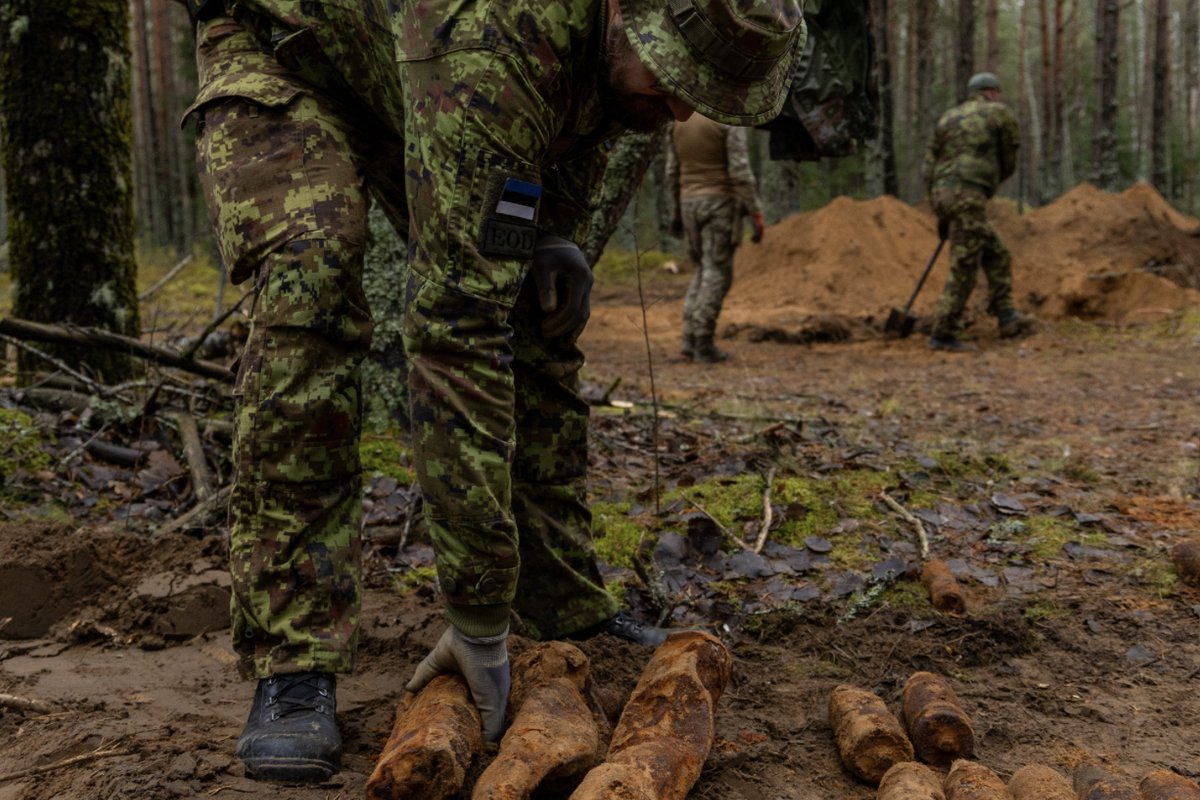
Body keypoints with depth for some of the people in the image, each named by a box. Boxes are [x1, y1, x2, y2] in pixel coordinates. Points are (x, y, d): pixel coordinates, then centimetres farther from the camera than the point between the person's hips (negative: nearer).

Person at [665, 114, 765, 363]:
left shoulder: (679, 120, 9)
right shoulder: (730, 120, -11)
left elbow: (673, 171, 12)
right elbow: (740, 172, -16)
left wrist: (677, 210, 22)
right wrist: (757, 214, -13)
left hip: (691, 204, 6)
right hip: (720, 204, -6)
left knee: (702, 271, 14)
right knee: (717, 274, -2)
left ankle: (691, 339, 6)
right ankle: (703, 345, -5)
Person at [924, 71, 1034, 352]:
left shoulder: (948, 118, 23)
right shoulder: (1000, 113, 8)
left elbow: (930, 168, 17)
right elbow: (1008, 164, 12)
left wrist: (940, 215, 20)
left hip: (942, 193, 7)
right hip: (968, 195, -7)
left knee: (997, 256, 16)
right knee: (963, 270, -5)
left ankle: (1007, 318, 13)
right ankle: (943, 334, -5)